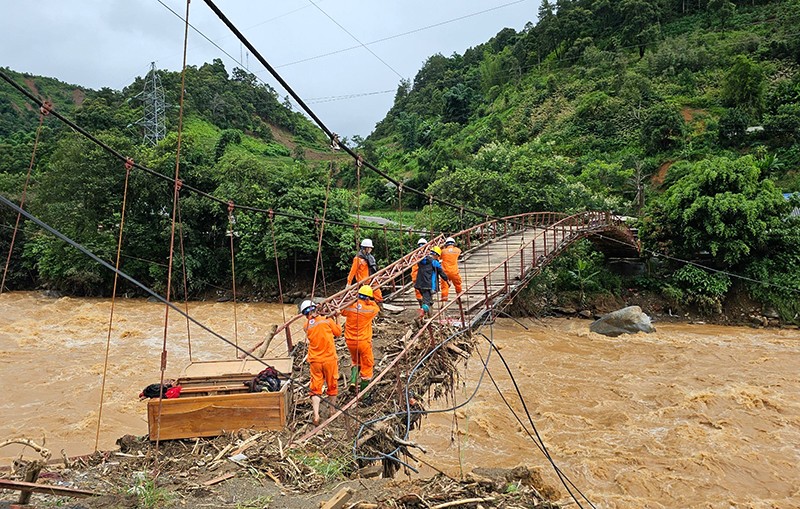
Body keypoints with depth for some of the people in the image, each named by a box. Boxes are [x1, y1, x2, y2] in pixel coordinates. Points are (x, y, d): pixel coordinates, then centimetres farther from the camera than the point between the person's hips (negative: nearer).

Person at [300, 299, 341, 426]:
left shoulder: (306, 326, -2)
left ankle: (316, 416, -5)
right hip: (329, 359, -1)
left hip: (315, 361, 1)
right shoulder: (328, 320, -9)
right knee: (332, 386, 16)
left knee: (315, 388, 6)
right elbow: (338, 332, 2)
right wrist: (335, 320, 14)